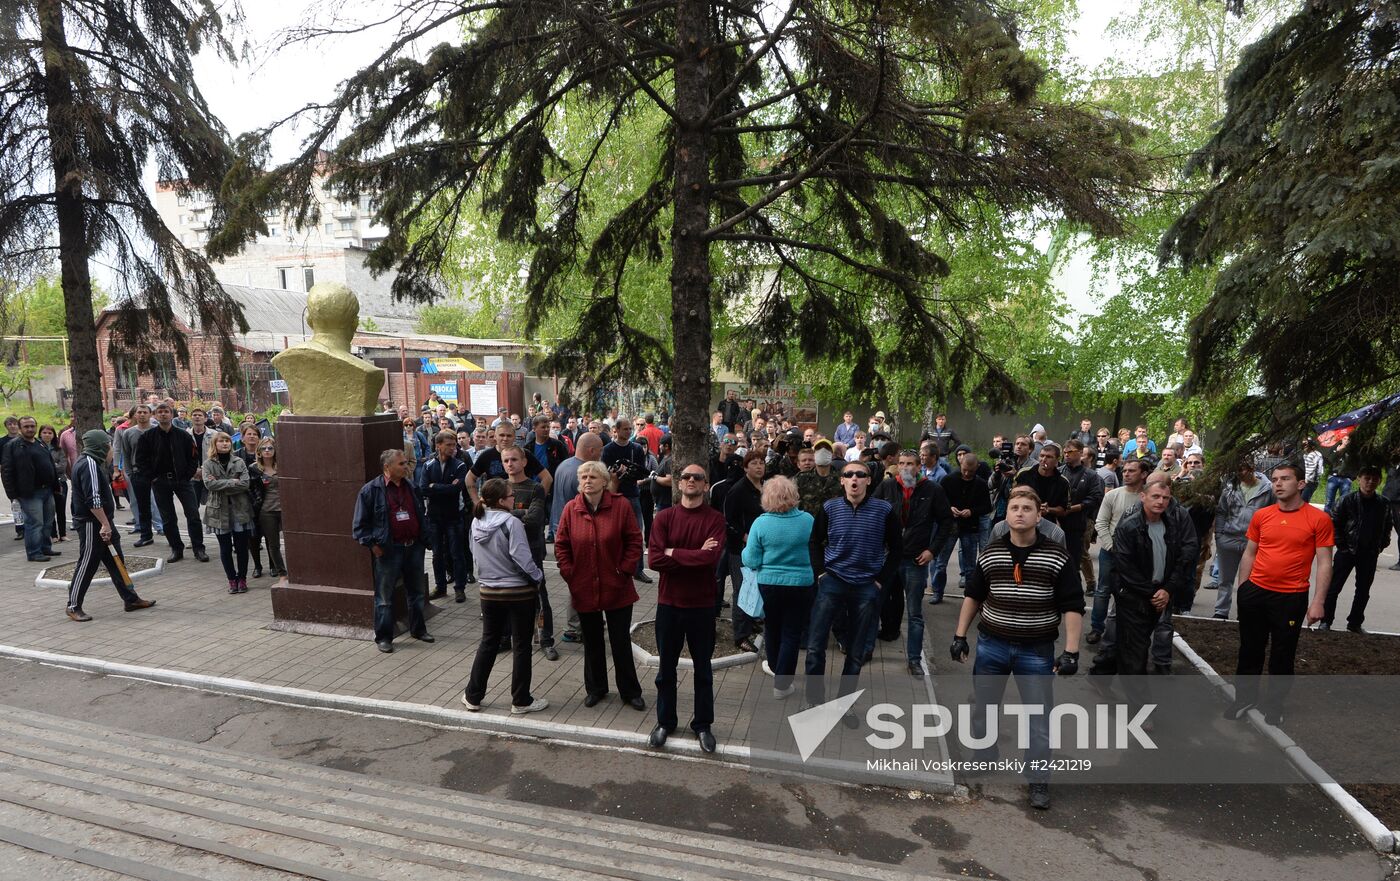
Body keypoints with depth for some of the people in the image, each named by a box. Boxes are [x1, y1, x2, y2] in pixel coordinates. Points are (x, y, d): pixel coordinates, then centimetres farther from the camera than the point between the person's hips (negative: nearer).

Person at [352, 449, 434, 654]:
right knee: (384, 596, 4)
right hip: (389, 550, -5)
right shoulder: (371, 490, -9)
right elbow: (360, 523, -6)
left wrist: (422, 537, 13)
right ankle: (383, 637, 16)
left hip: (414, 547, 5)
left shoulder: (412, 486, 7)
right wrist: (372, 544, -12)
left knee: (416, 591, 16)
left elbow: (422, 514, 19)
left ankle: (418, 629, 31)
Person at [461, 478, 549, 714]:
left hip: (488, 591, 6)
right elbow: (522, 557, -21)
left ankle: (473, 696, 25)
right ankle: (521, 701, 15)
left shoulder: (476, 522, 0)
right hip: (519, 592, -6)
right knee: (521, 646, 7)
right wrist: (538, 576, -7)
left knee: (488, 642, 19)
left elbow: (475, 555, 10)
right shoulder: (511, 523, -20)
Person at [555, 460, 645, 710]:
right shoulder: (571, 508, -4)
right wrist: (568, 573, -4)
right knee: (592, 642, 17)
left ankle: (630, 692, 25)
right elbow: (561, 545, 4)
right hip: (584, 589, 2)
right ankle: (596, 689, 35)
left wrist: (625, 570, -9)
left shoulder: (620, 505, -10)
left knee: (621, 642, 9)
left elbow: (634, 540, -5)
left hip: (617, 588, -2)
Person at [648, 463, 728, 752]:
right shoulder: (663, 517, -3)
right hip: (669, 603, 1)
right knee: (666, 667, 15)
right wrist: (695, 557, -17)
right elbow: (655, 558, -15)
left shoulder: (715, 519, -7)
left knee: (703, 669, 13)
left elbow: (712, 557, -23)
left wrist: (673, 552, -15)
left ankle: (703, 724, 30)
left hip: (702, 604, -1)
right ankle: (665, 721, 33)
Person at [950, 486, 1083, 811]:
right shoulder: (989, 553, -2)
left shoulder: (1058, 556, -9)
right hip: (991, 644, 3)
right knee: (983, 708, 16)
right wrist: (960, 635, 5)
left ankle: (1038, 780, 23)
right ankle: (982, 759, 38)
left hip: (1037, 650, -2)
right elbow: (972, 596, 7)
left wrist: (1071, 651, -13)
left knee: (1039, 716, 5)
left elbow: (1073, 607, -7)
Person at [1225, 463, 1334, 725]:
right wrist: (1241, 589, 9)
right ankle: (1245, 696, 30)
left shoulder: (1319, 519, -6)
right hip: (1254, 593, 3)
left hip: (1291, 598, -3)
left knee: (1283, 654, 11)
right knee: (1250, 649, 14)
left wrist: (1318, 602, -9)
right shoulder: (1261, 516, 3)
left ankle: (1274, 703, 28)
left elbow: (1324, 563, -5)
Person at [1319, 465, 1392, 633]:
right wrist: (1341, 544, -8)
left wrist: (1382, 545, 5)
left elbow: (1388, 526, 14)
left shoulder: (1383, 505, 0)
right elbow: (1334, 522, -5)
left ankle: (1355, 623, 26)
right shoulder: (1348, 501, -9)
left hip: (1370, 555, 3)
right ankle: (1325, 622, 8)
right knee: (1334, 587, 0)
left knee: (1363, 590, 12)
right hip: (1347, 551, -3)